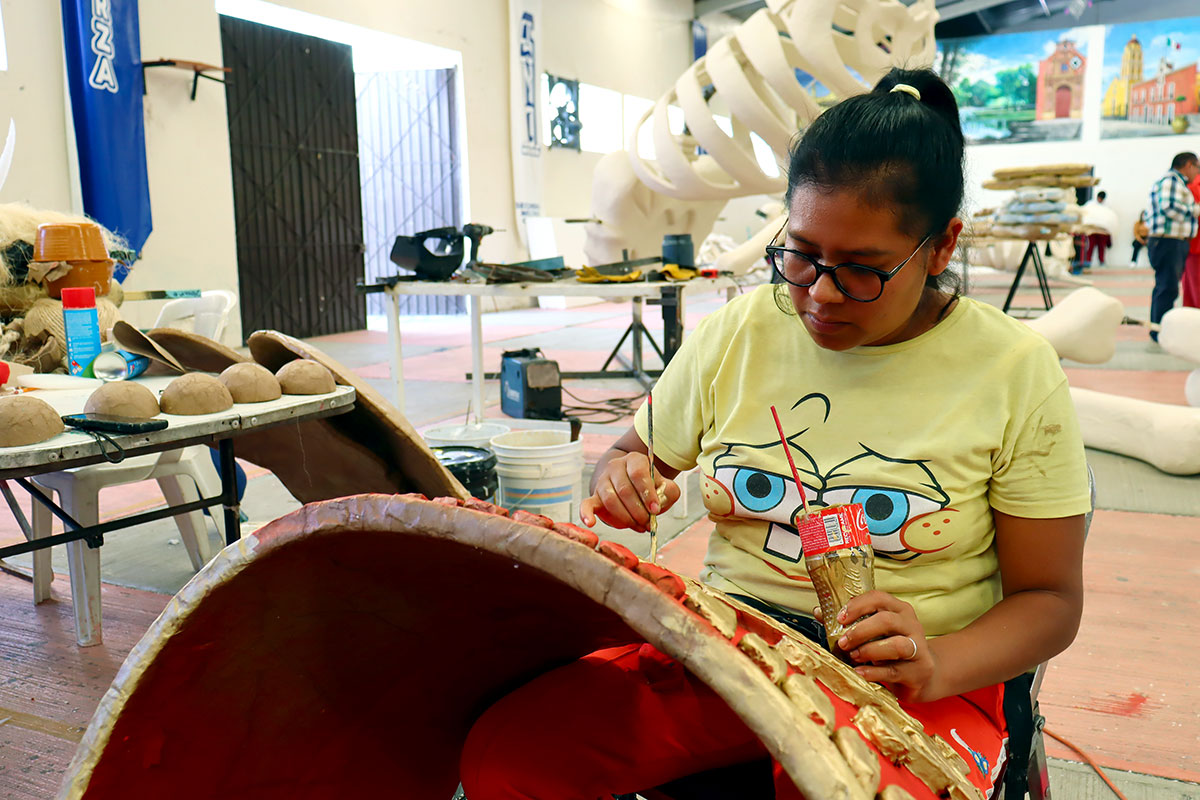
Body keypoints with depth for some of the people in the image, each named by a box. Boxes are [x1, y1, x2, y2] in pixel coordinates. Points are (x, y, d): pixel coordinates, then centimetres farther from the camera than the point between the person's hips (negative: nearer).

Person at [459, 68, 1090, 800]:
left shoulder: (1014, 373, -6)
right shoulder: (737, 334, 2)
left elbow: (1049, 599, -1)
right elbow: (638, 456, 14)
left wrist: (938, 665, -21)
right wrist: (624, 478, -11)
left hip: (907, 686, -2)